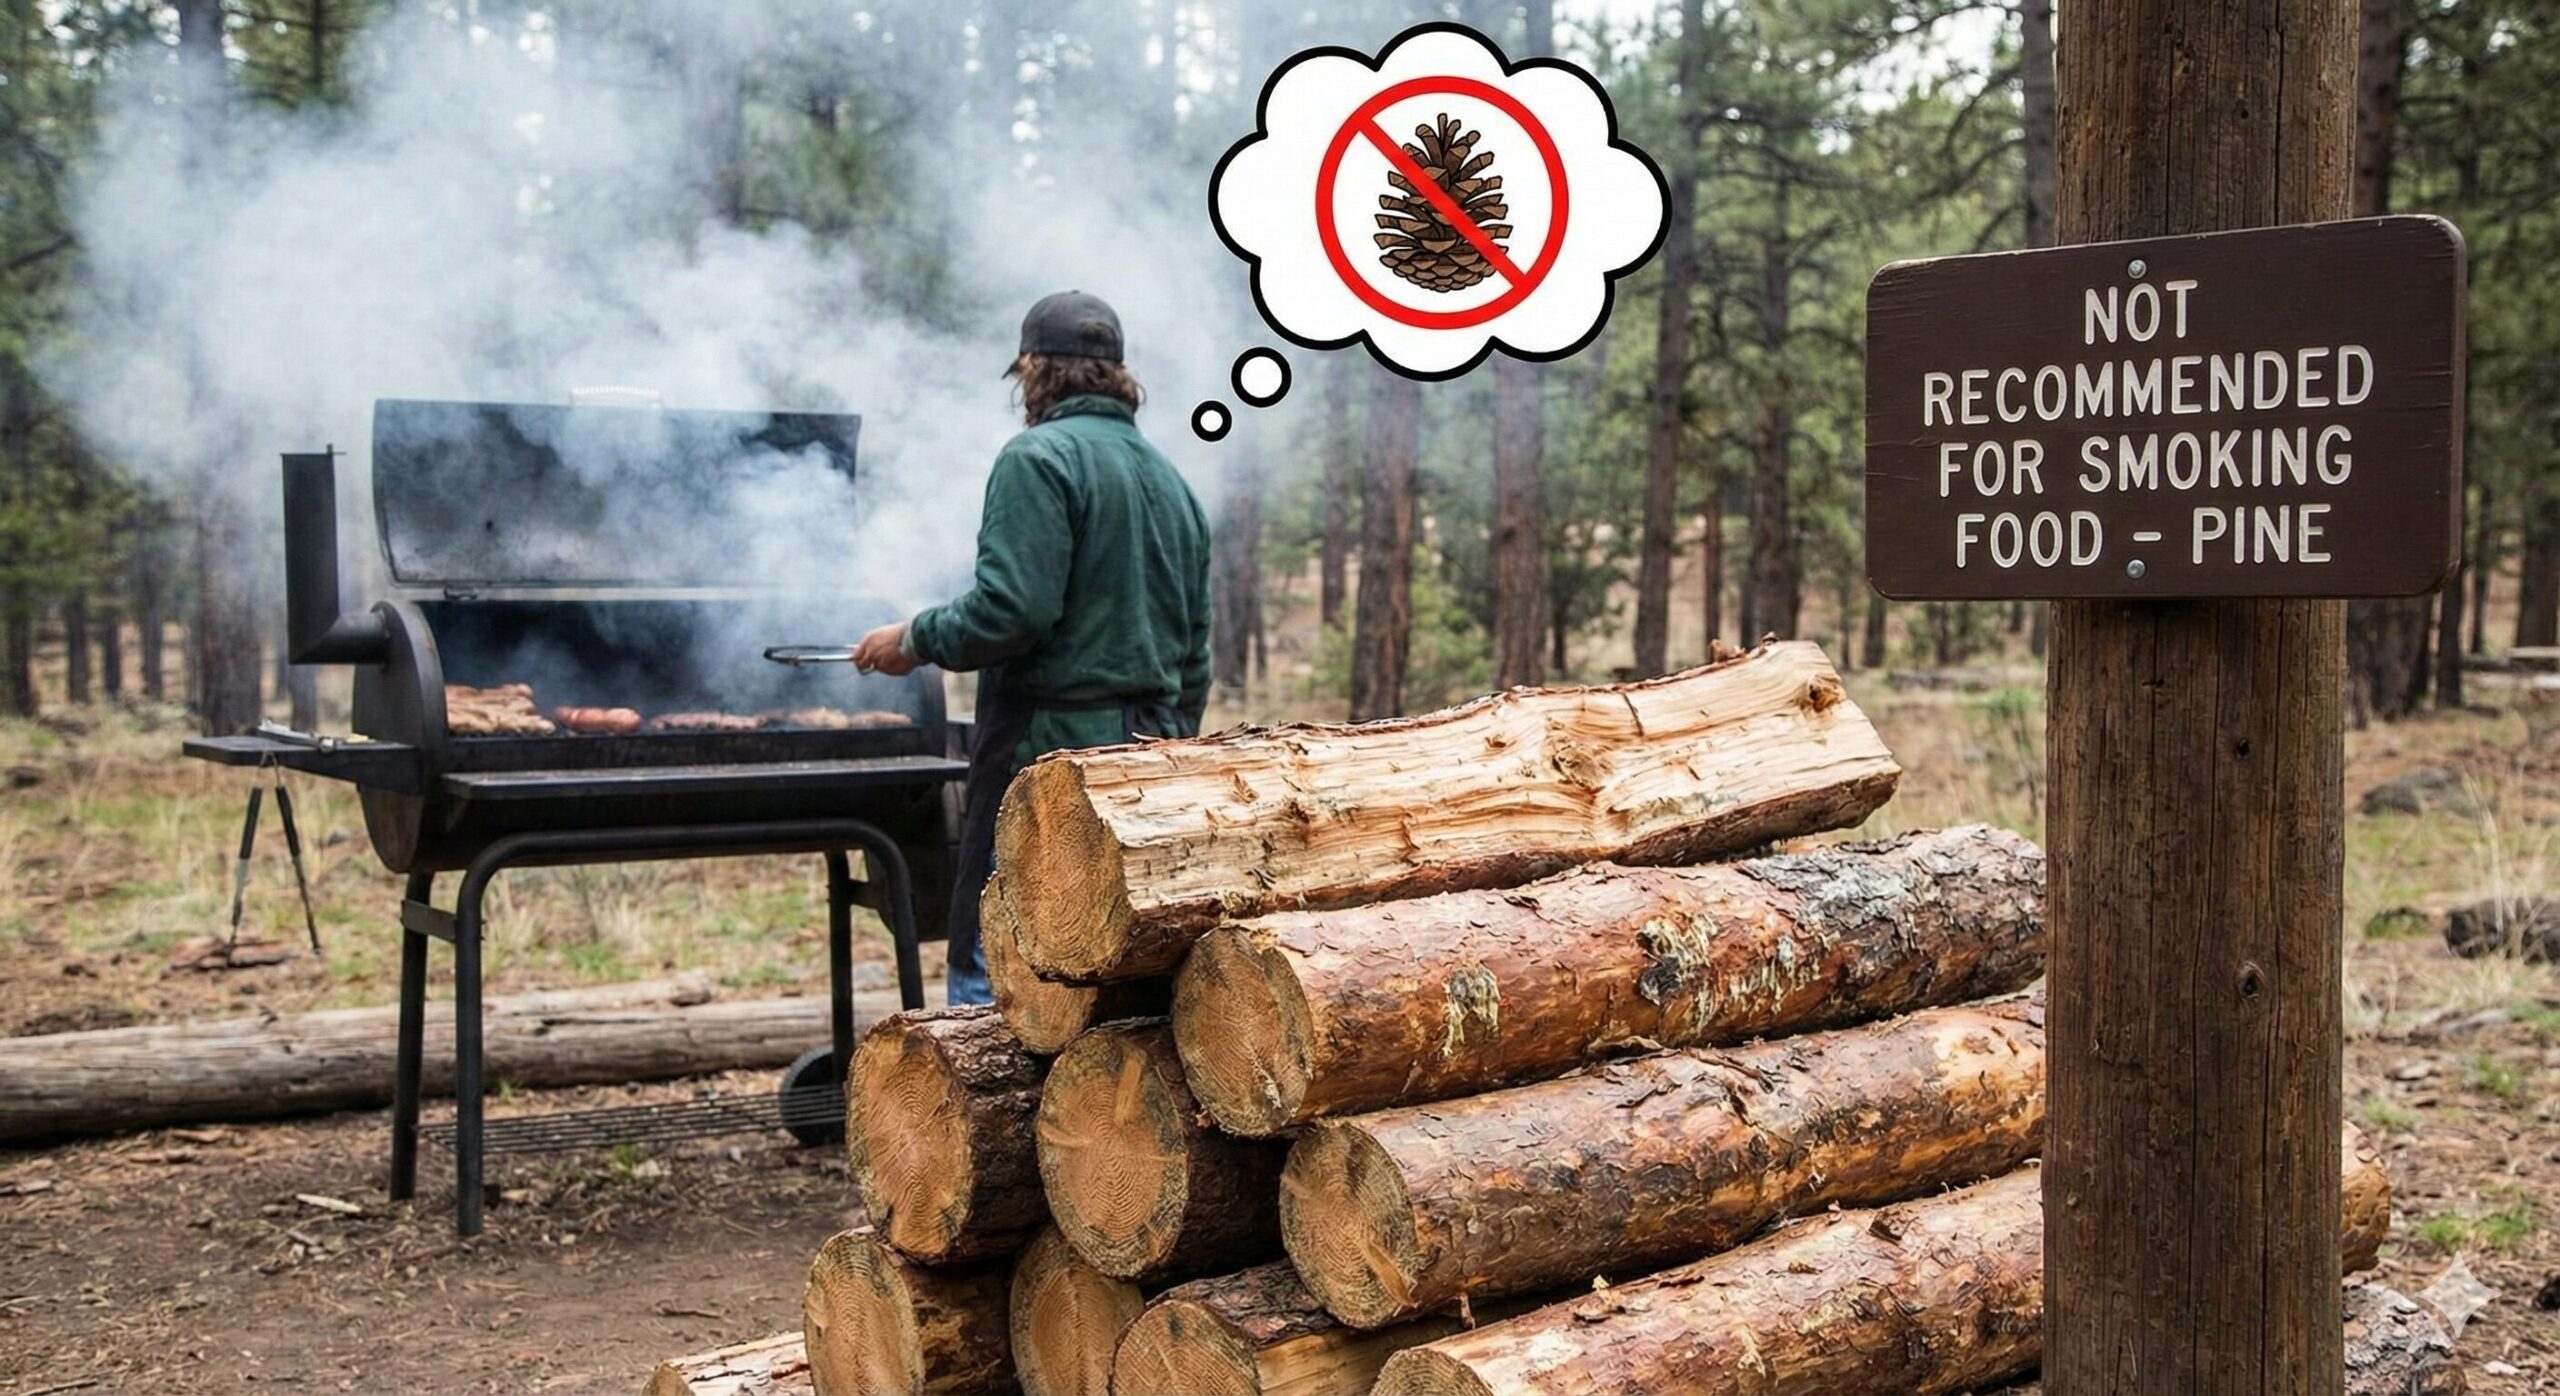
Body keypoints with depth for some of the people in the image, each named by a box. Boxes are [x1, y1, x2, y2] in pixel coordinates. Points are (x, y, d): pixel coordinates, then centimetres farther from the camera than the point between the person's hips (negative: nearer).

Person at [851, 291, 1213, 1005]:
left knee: (988, 971, -5)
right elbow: (1195, 648, 20)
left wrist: (916, 639, -3)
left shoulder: (1039, 458, -8)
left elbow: (1010, 608, -19)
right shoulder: (1170, 478, 18)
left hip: (1048, 740, -8)